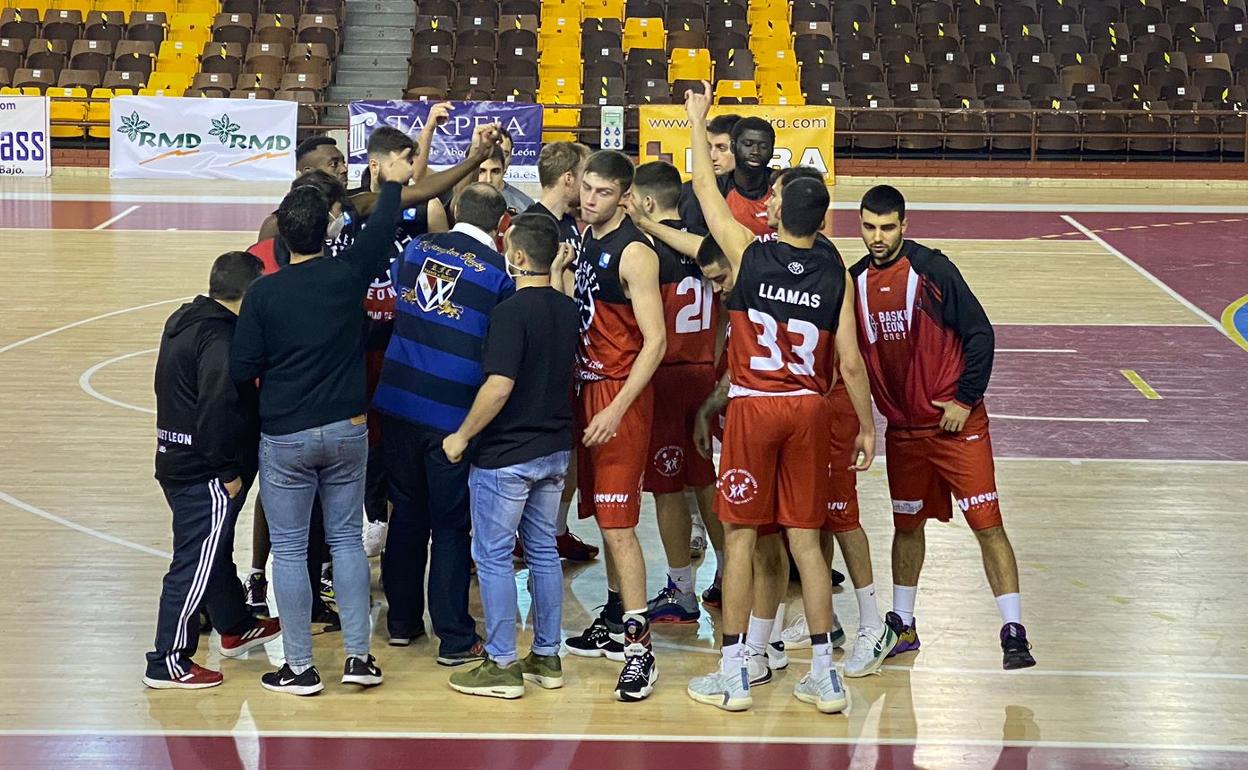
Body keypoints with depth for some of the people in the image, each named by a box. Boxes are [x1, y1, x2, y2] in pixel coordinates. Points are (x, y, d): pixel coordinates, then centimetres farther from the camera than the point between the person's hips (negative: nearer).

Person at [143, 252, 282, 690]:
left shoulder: (185, 320, 10)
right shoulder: (221, 338, -20)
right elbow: (218, 409, -26)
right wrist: (228, 470, -17)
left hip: (176, 459, 10)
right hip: (206, 472, -10)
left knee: (215, 552, 24)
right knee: (196, 564, -4)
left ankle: (237, 629, 42)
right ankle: (168, 664, 1)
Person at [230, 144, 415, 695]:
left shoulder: (264, 293, -12)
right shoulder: (348, 275, -6)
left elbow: (242, 369, -9)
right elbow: (381, 233, 13)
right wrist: (393, 184, 29)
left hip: (284, 437, -3)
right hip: (347, 430, 3)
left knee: (289, 550, 5)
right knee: (347, 540, 14)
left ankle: (300, 668, 9)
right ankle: (358, 656, 14)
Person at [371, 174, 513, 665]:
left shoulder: (417, 249, 4)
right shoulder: (498, 272, -7)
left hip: (398, 402, 4)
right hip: (453, 412, -4)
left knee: (407, 512, 16)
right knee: (450, 525, 3)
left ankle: (403, 621, 24)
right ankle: (455, 639, 6)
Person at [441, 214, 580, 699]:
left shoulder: (512, 311, -19)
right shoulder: (567, 310, 5)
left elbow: (499, 386, -25)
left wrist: (462, 436, -14)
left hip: (506, 454, -8)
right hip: (554, 449, 8)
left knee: (493, 556, 1)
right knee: (543, 551, 15)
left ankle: (502, 666, 3)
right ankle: (547, 658, 20)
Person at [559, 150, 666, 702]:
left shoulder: (634, 253, -15)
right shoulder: (586, 239, 11)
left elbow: (655, 341, -19)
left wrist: (617, 408, -23)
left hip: (621, 393, -8)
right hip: (589, 386, 9)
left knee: (617, 522, -12)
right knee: (603, 515, 16)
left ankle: (638, 648, -11)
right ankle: (615, 623, 28)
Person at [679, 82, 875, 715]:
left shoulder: (749, 254, -8)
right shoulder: (836, 276, -3)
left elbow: (705, 190, 3)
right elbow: (851, 362, -3)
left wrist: (697, 119, 14)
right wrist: (868, 425, 8)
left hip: (754, 406, -2)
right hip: (810, 409, 2)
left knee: (740, 536, 5)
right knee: (805, 539, 9)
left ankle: (732, 674, 8)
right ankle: (824, 675, 11)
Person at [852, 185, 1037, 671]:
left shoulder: (933, 270, -13)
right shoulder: (856, 281, 3)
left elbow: (979, 334, -10)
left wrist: (965, 399, -11)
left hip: (956, 424, -5)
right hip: (901, 427, 5)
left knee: (987, 524, -7)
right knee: (907, 524, 16)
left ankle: (1013, 632, -4)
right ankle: (902, 625, 29)